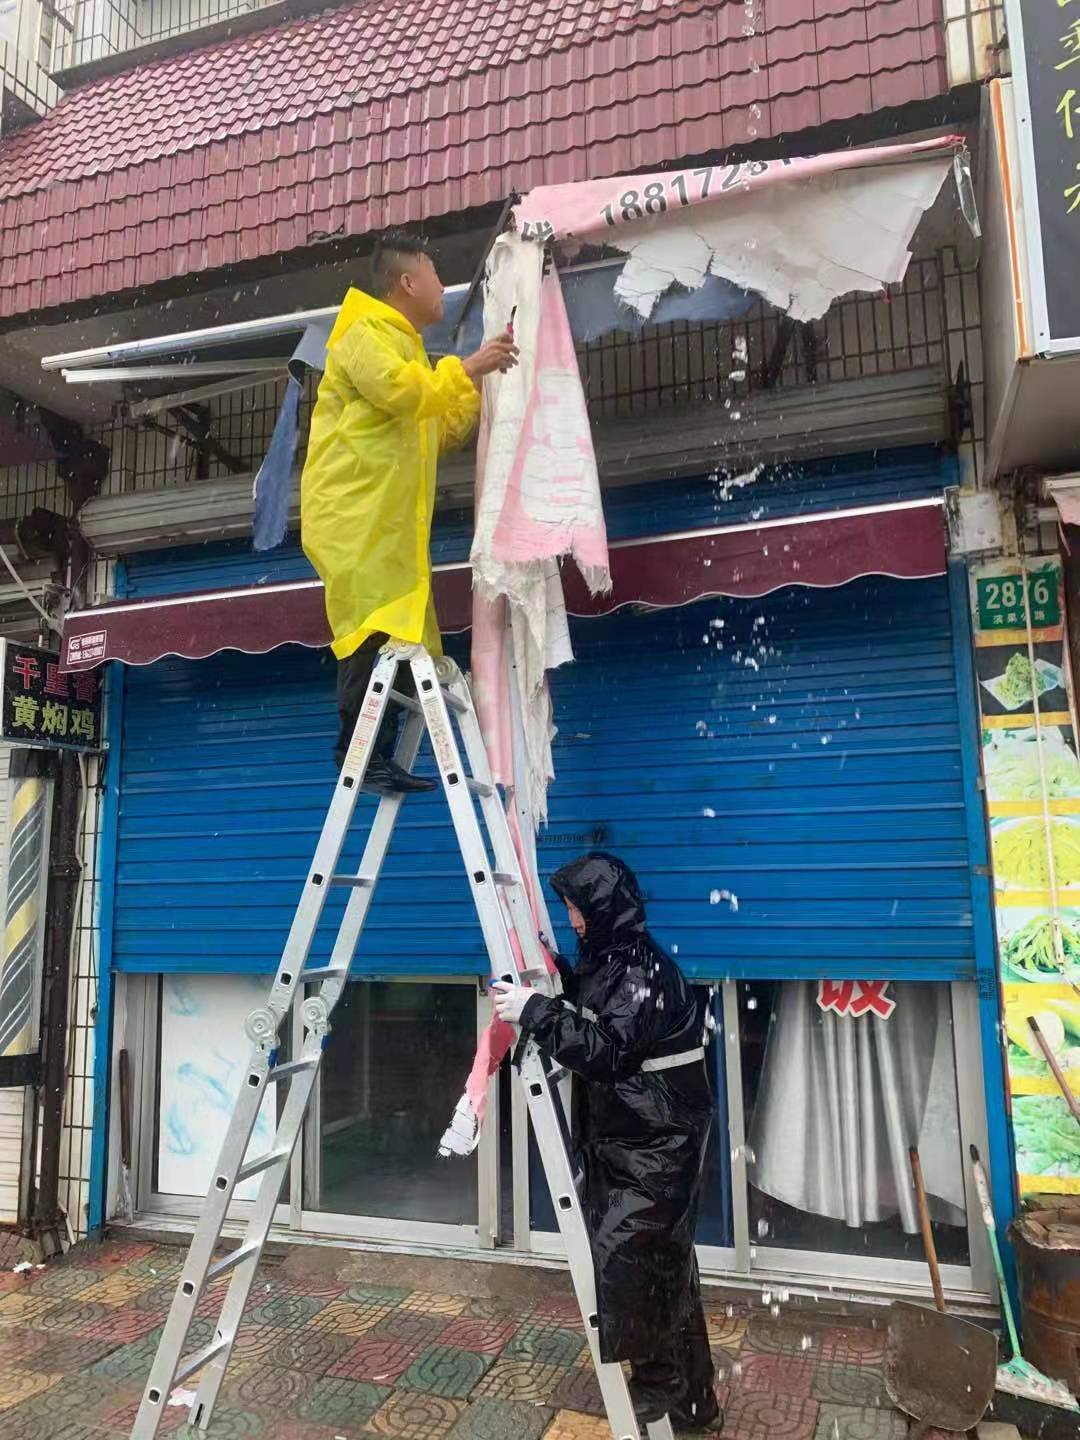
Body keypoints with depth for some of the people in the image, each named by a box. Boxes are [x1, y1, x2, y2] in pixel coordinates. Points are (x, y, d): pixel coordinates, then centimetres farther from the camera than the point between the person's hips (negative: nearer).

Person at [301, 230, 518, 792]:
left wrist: (483, 382, 20)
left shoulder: (405, 346, 29)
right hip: (355, 515, -9)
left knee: (403, 638, 4)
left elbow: (441, 434, 28)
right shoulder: (364, 333, -1)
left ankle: (377, 758, 7)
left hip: (390, 524, 9)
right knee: (376, 631, -16)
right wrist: (465, 368, -10)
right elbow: (401, 391, -21)